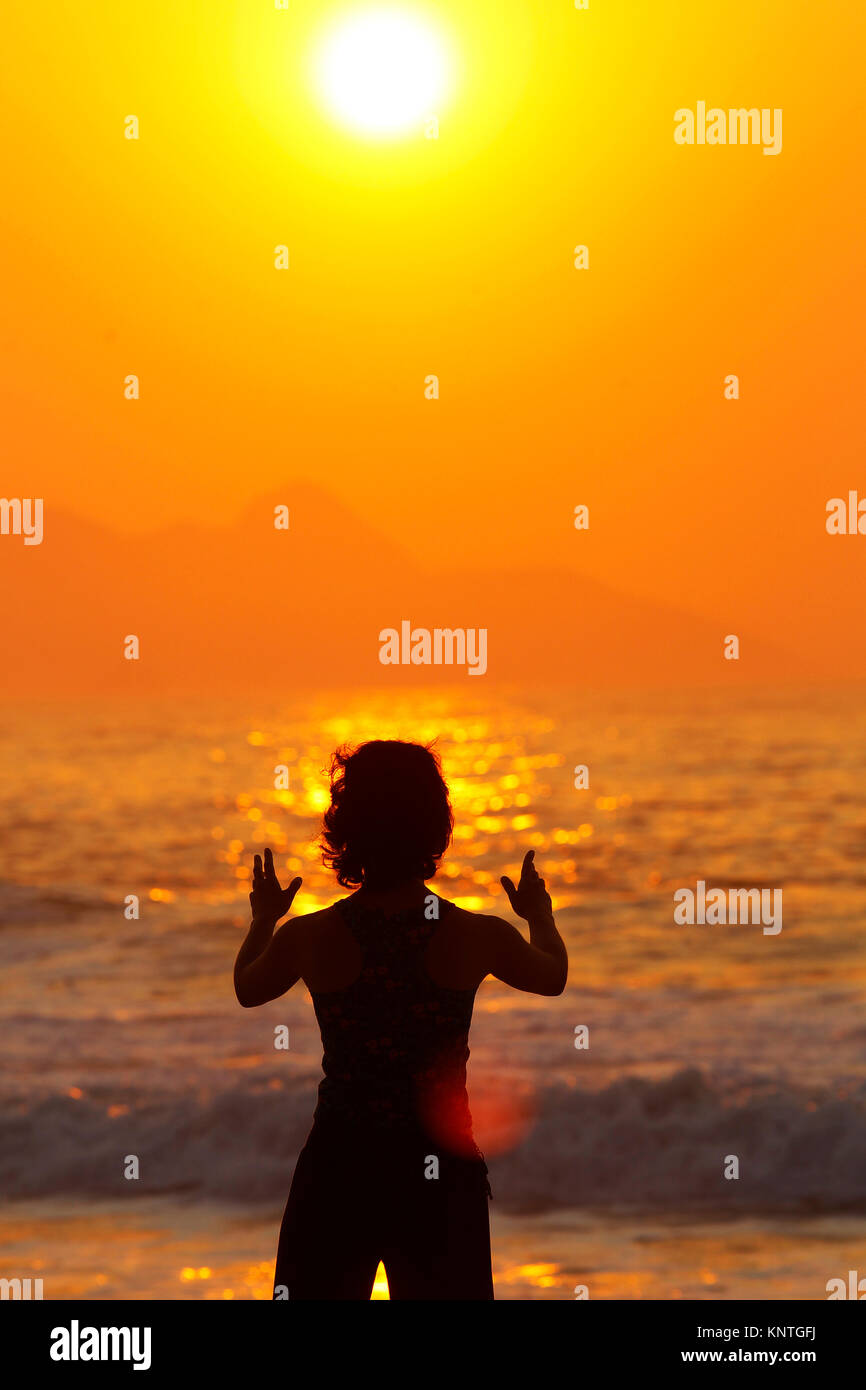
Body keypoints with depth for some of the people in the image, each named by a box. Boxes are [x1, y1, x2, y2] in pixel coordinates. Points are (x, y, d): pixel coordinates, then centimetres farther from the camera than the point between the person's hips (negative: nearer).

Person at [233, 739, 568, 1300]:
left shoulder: (308, 938, -10)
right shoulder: (478, 937, -11)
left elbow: (248, 989, 13)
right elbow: (553, 976, 13)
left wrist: (264, 920, 32)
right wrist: (540, 915, 33)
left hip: (338, 1167, 0)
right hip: (441, 1169, 0)